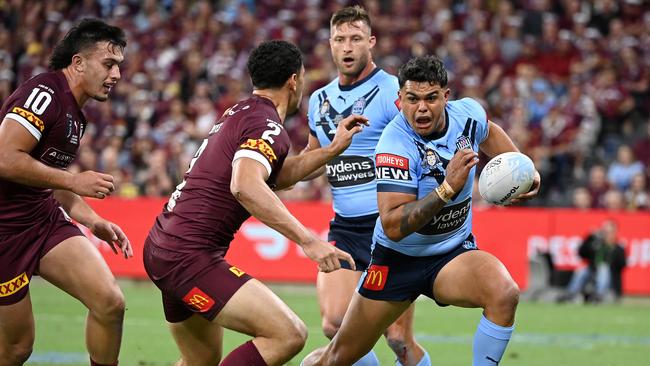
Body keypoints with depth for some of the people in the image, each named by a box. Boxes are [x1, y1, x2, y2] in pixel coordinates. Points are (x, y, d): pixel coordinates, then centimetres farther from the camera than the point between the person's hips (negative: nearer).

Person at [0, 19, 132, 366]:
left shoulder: (75, 113, 13)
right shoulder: (45, 93, -17)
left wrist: (94, 222, 13)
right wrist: (74, 181, -19)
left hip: (45, 219, 8)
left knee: (110, 302, -11)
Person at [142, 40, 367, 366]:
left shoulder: (239, 113, 17)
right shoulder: (267, 125, -13)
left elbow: (275, 176, 30)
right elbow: (245, 186, -32)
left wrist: (333, 149, 25)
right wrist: (308, 241, -34)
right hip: (191, 256, -10)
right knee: (288, 334, -17)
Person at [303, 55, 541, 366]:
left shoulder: (468, 113, -11)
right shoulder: (396, 145, -26)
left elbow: (489, 133, 18)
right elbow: (392, 227, -34)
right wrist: (447, 189, -40)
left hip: (453, 253, 3)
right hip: (398, 258, -3)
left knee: (504, 293, -30)